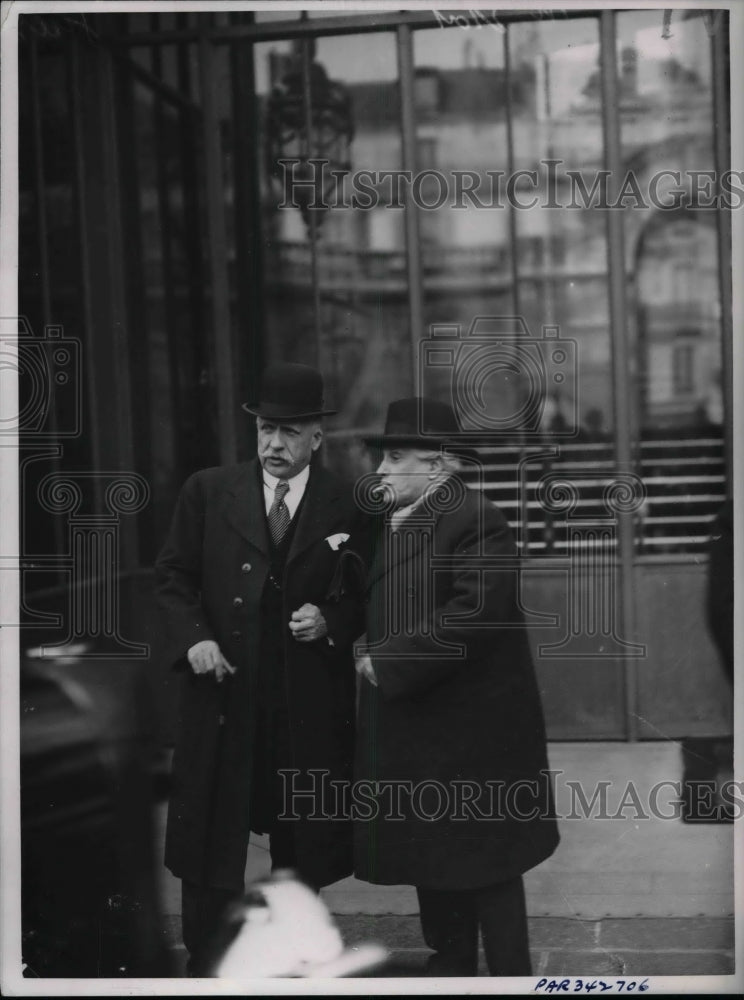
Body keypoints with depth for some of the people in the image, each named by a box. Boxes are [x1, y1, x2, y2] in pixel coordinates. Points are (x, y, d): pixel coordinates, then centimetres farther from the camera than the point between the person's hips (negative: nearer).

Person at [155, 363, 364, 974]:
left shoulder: (348, 507, 0)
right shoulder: (209, 493, 3)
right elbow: (174, 577, 7)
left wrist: (331, 621, -12)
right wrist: (193, 638, -9)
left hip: (310, 705, 0)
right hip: (224, 694, 0)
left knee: (301, 848, 11)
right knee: (209, 841, 4)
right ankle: (204, 964, 16)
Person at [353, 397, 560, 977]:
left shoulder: (475, 520, -17)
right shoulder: (394, 521, 12)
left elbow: (475, 613, -26)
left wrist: (389, 662, -20)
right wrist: (373, 654, 1)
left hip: (470, 729, -9)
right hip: (414, 729, 9)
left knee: (486, 864, 1)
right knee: (433, 859, 17)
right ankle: (452, 964, 31)